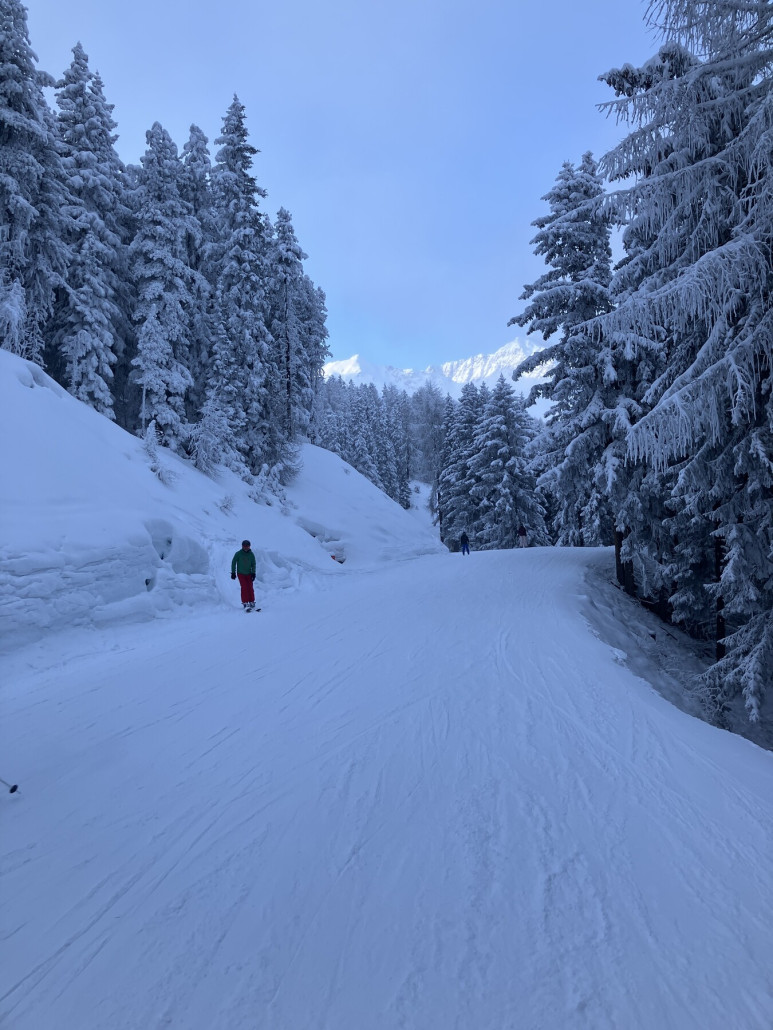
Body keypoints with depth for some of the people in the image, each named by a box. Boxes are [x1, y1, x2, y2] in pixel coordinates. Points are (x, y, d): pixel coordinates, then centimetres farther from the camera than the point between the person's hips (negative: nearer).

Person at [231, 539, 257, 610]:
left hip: (249, 574, 2)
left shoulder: (251, 554, -3)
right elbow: (233, 562, 0)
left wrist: (253, 573, -3)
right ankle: (245, 603, -10)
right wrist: (233, 572, -2)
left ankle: (252, 602, 9)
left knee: (250, 588, -1)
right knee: (244, 587, -12)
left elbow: (253, 564, 5)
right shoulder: (238, 553, -9)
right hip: (241, 573, -2)